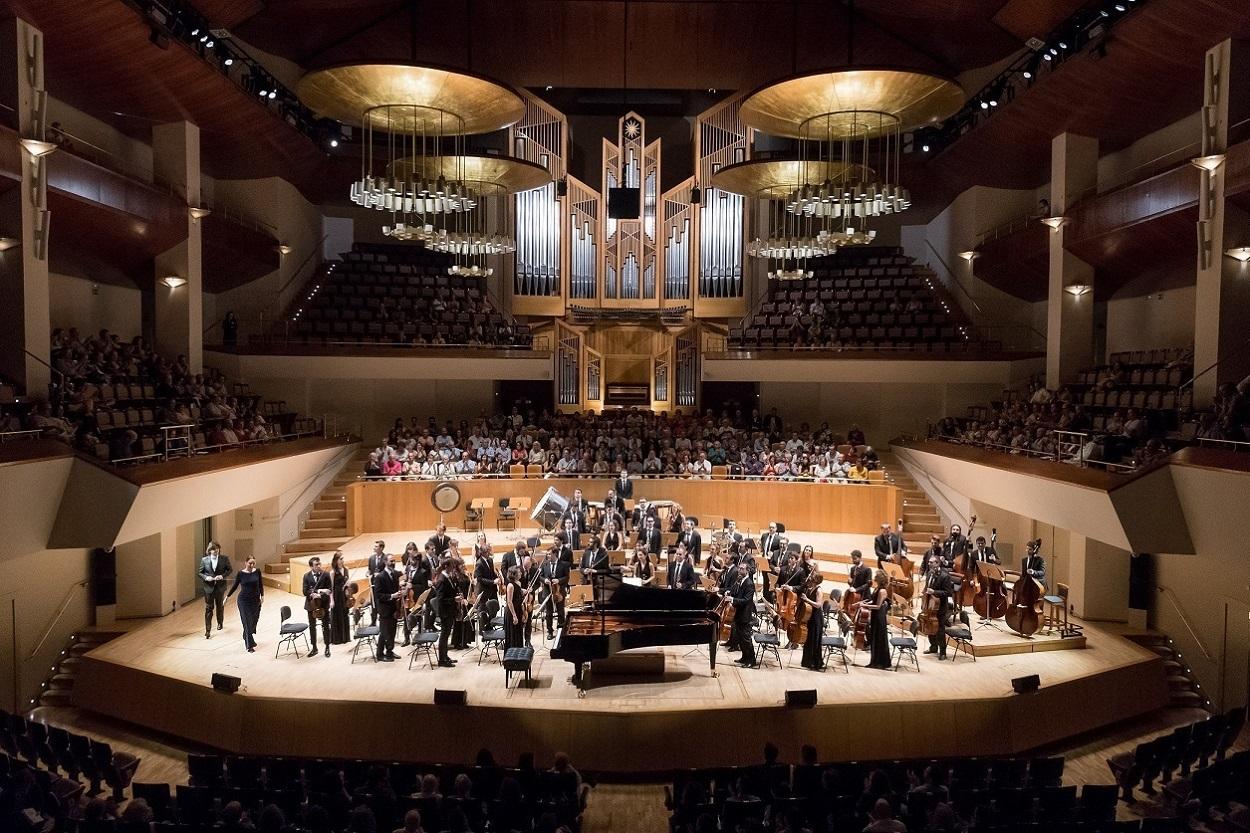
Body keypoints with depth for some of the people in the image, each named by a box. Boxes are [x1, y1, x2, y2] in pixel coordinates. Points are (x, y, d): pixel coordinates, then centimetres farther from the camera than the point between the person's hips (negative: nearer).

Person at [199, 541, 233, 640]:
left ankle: (220, 623, 41)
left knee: (220, 606, 17)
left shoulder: (225, 559, -2)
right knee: (208, 608, -4)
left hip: (220, 587, 1)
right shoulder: (204, 560, -2)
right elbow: (200, 572, 4)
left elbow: (230, 570, 2)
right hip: (208, 587, -1)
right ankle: (208, 630, -3)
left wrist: (223, 576, -16)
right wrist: (206, 577, -16)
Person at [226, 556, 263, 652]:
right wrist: (227, 596, 2)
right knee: (247, 622, -3)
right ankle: (249, 645, 2)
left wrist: (262, 595, 1)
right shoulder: (240, 574, -7)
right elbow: (235, 586, 3)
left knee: (254, 621, 9)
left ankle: (247, 638, 36)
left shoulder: (257, 572, -2)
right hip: (244, 600, -3)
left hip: (255, 600, 3)